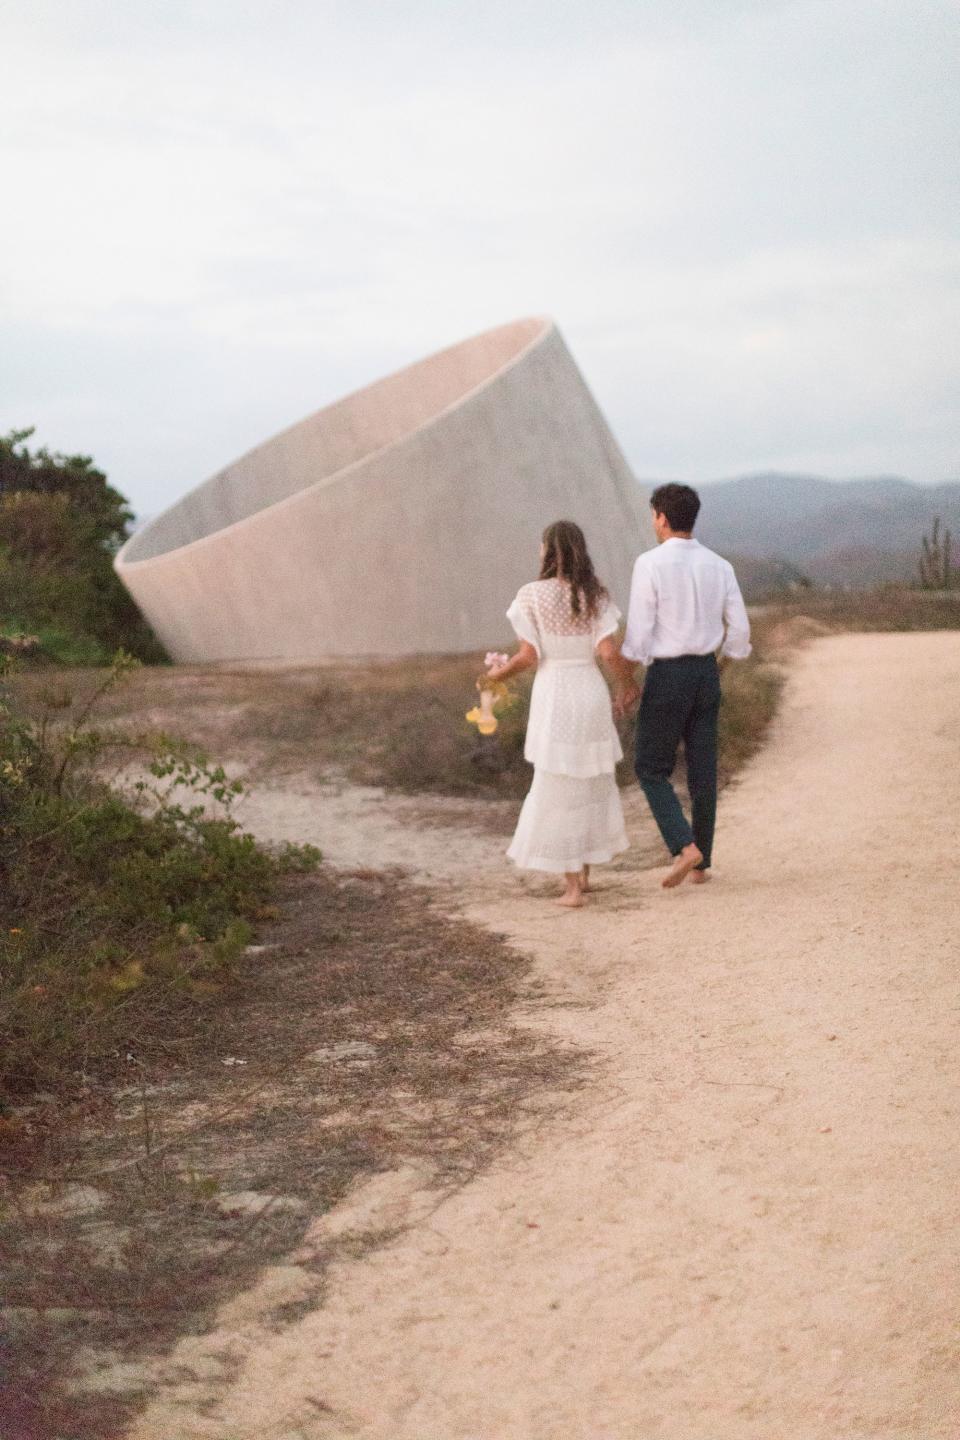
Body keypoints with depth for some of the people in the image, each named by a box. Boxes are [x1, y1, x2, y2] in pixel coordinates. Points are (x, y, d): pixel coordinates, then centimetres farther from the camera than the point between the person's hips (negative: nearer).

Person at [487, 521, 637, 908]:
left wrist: (500, 673, 9)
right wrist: (625, 683, 10)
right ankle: (584, 872, 27)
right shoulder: (596, 595, -1)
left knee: (558, 790, 5)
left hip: (553, 697, -3)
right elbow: (609, 652, -8)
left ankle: (573, 886, 5)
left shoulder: (532, 595, -8)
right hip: (591, 692, 3)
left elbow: (529, 656, -10)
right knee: (592, 782, 18)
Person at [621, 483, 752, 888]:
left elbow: (639, 629, -13)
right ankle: (701, 863, 14)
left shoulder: (650, 563, -11)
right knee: (702, 771, 10)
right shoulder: (719, 566, 4)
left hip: (666, 675, -5)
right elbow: (739, 628, 5)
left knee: (652, 769, 6)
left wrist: (628, 683, -5)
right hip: (706, 673, 5)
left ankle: (684, 846, -11)